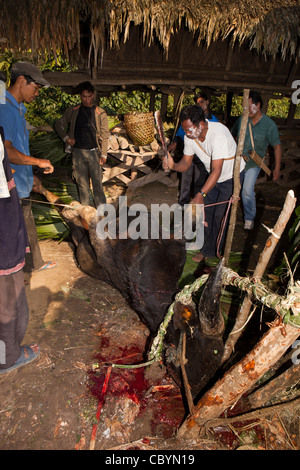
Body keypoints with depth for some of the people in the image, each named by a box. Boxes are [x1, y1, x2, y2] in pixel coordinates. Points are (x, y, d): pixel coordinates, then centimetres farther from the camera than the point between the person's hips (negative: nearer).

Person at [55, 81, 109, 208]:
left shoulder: (100, 113, 2)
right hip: (78, 152, 2)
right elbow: (59, 124, 16)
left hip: (94, 152, -2)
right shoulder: (73, 111, 6)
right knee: (82, 184, 7)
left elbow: (105, 135, 2)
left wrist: (103, 154, -3)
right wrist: (66, 138, 1)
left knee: (97, 183, -2)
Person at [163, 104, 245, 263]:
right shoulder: (190, 137, -15)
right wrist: (173, 165, -33)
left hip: (232, 175, -6)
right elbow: (186, 162, -10)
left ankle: (213, 251, 13)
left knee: (219, 215, -5)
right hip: (212, 176, 7)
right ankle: (207, 247, 25)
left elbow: (216, 170, -41)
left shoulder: (218, 134, -37)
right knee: (206, 210, 7)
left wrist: (201, 194, -47)